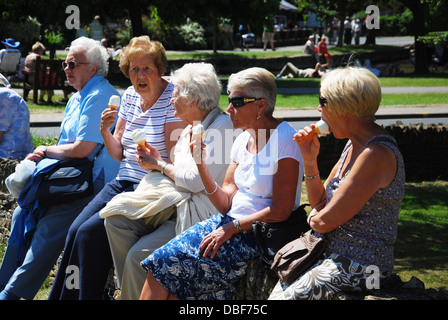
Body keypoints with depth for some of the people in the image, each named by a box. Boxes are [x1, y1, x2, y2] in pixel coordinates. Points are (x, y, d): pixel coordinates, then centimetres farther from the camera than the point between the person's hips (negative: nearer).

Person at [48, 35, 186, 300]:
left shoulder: (172, 100, -11)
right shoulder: (130, 96, 11)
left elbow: (176, 161, -13)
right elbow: (118, 154, 14)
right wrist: (105, 131, -4)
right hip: (123, 183, 7)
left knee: (91, 233, -19)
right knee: (76, 230, -10)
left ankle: (87, 295, -5)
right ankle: (63, 296, 0)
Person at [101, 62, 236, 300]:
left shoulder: (221, 127, -12)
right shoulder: (190, 128, 17)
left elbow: (196, 181, -18)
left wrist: (160, 166, -3)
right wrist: (154, 160, 5)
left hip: (198, 214, -9)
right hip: (176, 202, 9)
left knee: (140, 254, -23)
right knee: (116, 219, -13)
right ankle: (129, 289, -3)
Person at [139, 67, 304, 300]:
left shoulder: (284, 139, -13)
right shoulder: (243, 140, 10)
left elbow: (281, 210, -17)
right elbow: (225, 204, 7)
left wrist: (232, 228, -17)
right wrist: (202, 166, -6)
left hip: (258, 235, -7)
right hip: (231, 224, 7)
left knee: (165, 262, -16)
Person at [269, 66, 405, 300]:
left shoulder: (376, 154, -22)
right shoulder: (354, 144, 9)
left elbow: (325, 221, -21)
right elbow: (319, 202, 14)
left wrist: (313, 218, 2)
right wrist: (310, 159, 1)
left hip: (358, 269, -9)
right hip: (335, 255, 9)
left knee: (283, 297, -10)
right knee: (278, 290, 4)